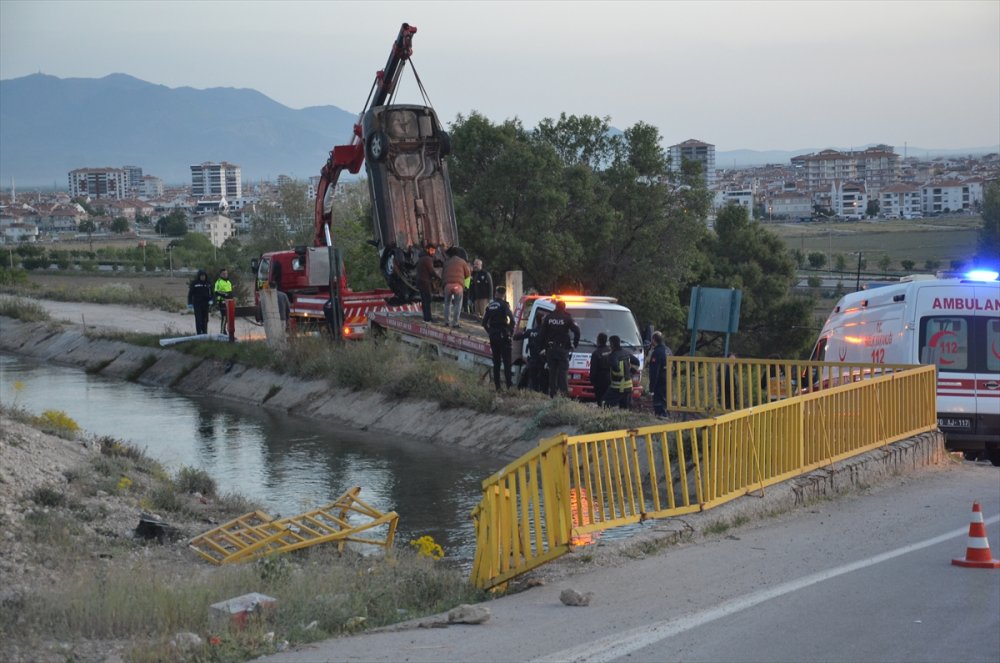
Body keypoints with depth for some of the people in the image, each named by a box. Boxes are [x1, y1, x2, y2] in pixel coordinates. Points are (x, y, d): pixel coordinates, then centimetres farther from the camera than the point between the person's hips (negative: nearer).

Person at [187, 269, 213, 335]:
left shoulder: (208, 283, 7)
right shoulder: (194, 283, -3)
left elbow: (210, 293, 14)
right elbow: (190, 293, -1)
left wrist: (210, 300, -3)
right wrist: (190, 303, -4)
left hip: (205, 303, 4)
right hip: (197, 303, -4)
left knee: (205, 319, 7)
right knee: (198, 319, -9)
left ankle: (204, 332, 18)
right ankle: (199, 332, -8)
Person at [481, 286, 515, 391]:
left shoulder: (490, 306, 10)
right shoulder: (504, 304, -9)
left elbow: (484, 322, 12)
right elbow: (511, 319, -20)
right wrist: (511, 330, -7)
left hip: (493, 336, 5)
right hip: (503, 335, -5)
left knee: (496, 362, 11)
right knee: (507, 362, -6)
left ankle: (497, 386, 8)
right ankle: (509, 385, -14)